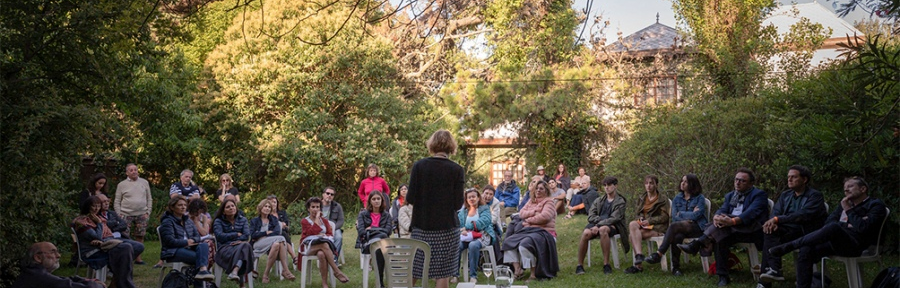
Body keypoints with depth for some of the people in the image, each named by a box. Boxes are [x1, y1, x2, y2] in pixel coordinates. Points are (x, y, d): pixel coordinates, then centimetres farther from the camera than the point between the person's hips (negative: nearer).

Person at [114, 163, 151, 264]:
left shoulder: (144, 182, 9)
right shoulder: (122, 185, 3)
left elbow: (149, 199, 12)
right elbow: (117, 202, 4)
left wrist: (148, 212, 3)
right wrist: (119, 215, -4)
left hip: (141, 214, 2)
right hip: (126, 215, -2)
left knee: (140, 237, 3)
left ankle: (138, 258, 11)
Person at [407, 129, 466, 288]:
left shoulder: (419, 166, -4)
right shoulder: (457, 170, -5)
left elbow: (410, 198, -5)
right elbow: (458, 204, -6)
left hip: (422, 227, 1)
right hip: (447, 228, -1)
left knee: (412, 271, 9)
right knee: (443, 273, 2)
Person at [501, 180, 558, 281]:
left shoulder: (548, 202, 0)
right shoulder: (531, 201, 21)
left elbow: (544, 217, -16)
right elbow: (521, 213, 11)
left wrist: (528, 220, -7)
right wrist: (533, 212, -6)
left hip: (543, 232, -8)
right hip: (528, 230, 8)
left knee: (525, 245, -34)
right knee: (508, 242, -9)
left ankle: (533, 274, -26)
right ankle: (517, 269, -13)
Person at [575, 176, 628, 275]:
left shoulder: (620, 202, 10)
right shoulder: (598, 201, 24)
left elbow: (614, 218, -5)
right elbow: (590, 216, 11)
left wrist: (599, 225, -17)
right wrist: (600, 219, -11)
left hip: (612, 226, -3)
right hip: (597, 224, 3)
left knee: (603, 229, -41)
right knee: (586, 233, -32)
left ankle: (606, 264, -38)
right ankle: (580, 265, -26)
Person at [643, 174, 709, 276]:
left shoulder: (700, 198, 2)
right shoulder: (677, 198, 16)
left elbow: (695, 216, -10)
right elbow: (674, 217, 5)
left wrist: (680, 213, 1)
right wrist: (689, 215, -9)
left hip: (697, 228, -4)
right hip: (682, 228, 4)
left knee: (674, 226, -33)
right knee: (677, 236, -36)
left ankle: (658, 254, -37)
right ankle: (676, 266, -35)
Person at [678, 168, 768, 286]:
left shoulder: (759, 194, 0)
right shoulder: (730, 195, 21)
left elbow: (751, 213, -18)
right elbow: (722, 210, 4)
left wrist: (732, 221, -36)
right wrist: (716, 217, -23)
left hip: (753, 230, -5)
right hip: (732, 231, 5)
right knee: (720, 238, -29)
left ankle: (697, 244, -34)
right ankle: (723, 276, -27)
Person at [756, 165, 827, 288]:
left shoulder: (815, 196, -4)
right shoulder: (785, 195, 17)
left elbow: (803, 215, -20)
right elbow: (776, 212, 4)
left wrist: (777, 219, -26)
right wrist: (772, 223, -20)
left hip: (807, 234, -6)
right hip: (790, 230, 6)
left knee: (772, 235, -25)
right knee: (770, 231, -25)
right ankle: (773, 269, -30)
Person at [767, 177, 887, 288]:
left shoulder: (876, 205, 7)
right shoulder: (846, 203, 27)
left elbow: (863, 228, -11)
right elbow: (828, 222, 14)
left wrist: (848, 210, -3)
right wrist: (846, 225, -3)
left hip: (856, 245, -7)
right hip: (837, 242, 7)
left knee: (834, 228, -38)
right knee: (806, 251, -24)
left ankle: (788, 246, -29)